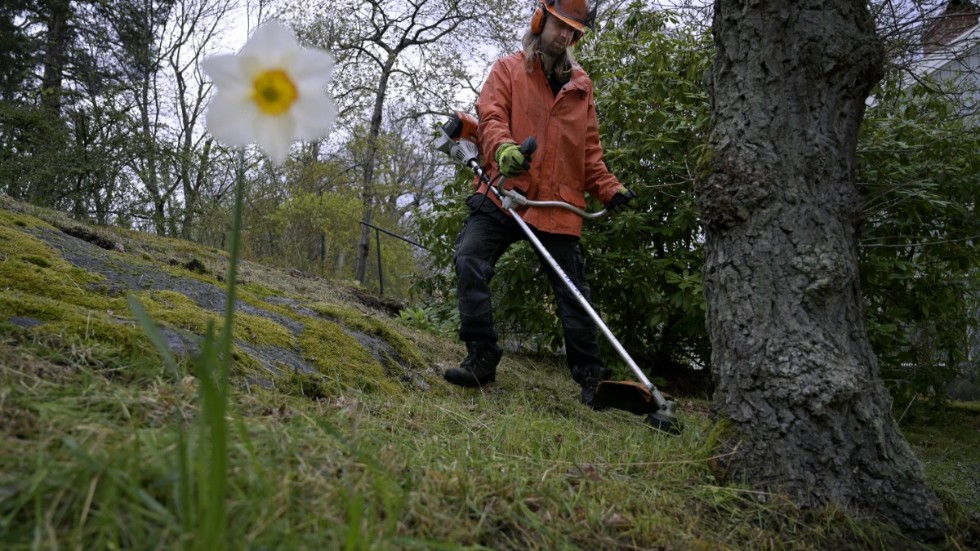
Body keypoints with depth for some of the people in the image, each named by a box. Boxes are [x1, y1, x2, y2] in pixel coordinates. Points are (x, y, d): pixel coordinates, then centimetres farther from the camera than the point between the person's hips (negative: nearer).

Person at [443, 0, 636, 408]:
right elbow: (491, 115, -7)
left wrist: (609, 189, 6)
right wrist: (503, 148, -29)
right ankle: (481, 358, -8)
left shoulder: (581, 84, 18)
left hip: (559, 204, 2)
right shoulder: (508, 69, 9)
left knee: (572, 290, 3)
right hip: (505, 192, -1)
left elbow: (589, 147, 19)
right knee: (470, 260, -18)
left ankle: (590, 375, 14)